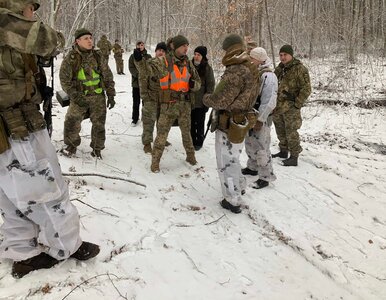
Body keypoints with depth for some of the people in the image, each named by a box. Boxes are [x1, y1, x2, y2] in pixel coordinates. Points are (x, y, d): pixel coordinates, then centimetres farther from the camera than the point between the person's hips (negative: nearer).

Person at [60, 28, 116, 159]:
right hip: (79, 97, -1)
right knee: (71, 122, -4)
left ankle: (97, 148, 24)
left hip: (98, 96, 2)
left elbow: (108, 76, 6)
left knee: (99, 124, 5)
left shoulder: (98, 56, 1)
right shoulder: (70, 58, -6)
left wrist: (111, 95, 1)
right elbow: (65, 80, -4)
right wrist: (75, 96, -12)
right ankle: (72, 145, 22)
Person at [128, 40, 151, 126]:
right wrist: (138, 74, -19)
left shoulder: (148, 56, 6)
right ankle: (135, 119, 16)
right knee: (136, 102, 5)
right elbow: (131, 68, -3)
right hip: (136, 81, 0)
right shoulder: (132, 56, 5)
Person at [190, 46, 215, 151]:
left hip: (200, 102, -4)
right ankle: (192, 141, 25)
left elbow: (210, 86, -7)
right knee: (191, 123, 11)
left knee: (199, 124, 7)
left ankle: (199, 142, 20)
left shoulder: (207, 68, -6)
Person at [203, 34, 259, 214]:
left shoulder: (236, 72, -25)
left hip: (229, 124, -9)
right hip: (241, 121, 9)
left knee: (226, 162, 4)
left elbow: (219, 101, -24)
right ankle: (239, 187, 43)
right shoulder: (251, 70, 4)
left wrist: (206, 98, -3)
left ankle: (233, 201, 15)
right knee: (232, 158, 26)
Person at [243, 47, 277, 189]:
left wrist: (260, 119, -23)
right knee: (250, 143, 20)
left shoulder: (268, 76, -20)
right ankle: (252, 167, 39)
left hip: (261, 118, -9)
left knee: (261, 147, -2)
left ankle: (265, 177, 9)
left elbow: (269, 101, -24)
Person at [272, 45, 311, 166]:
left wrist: (297, 104, -14)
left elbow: (306, 89, -13)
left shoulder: (300, 69, -11)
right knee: (280, 130, 16)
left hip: (291, 107, -7)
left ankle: (294, 157, 4)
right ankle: (283, 151, 32)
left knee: (291, 132, -4)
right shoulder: (280, 68, 10)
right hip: (278, 106, 7)